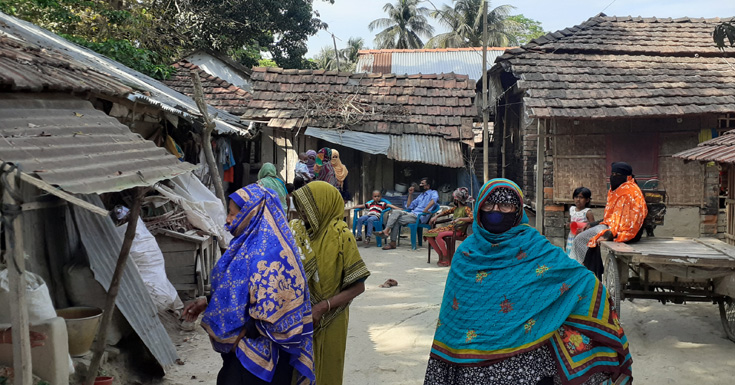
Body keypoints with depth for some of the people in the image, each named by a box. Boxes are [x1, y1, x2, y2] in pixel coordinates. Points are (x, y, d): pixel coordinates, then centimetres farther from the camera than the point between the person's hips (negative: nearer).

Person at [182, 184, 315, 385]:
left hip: (259, 352, -9)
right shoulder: (248, 244, 6)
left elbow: (273, 314, -26)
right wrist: (206, 303, 6)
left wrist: (240, 336, -16)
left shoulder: (269, 253, -24)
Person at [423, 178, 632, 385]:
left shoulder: (535, 248, -3)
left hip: (525, 358, -2)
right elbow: (451, 314, 9)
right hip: (474, 360, 2)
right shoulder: (466, 254, 4)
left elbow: (584, 280, -4)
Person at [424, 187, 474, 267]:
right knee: (429, 234, -4)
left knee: (439, 236, -33)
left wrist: (459, 219, -27)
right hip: (450, 227, 9)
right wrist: (436, 216, 21)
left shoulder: (466, 208, -5)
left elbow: (472, 218, -20)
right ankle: (441, 255, 0)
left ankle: (447, 259, -21)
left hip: (458, 230, -9)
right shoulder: (456, 208, 19)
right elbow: (446, 212, 33)